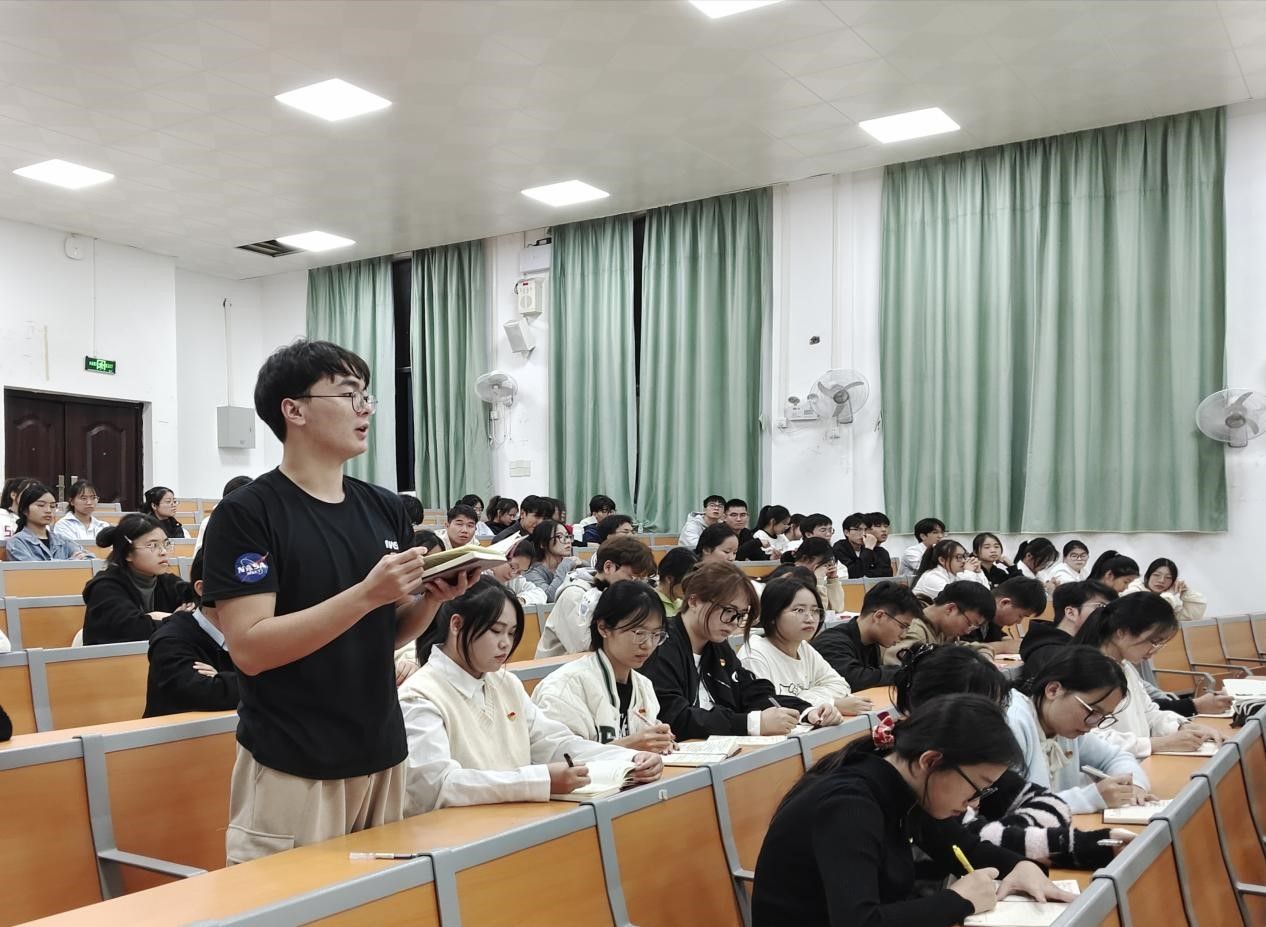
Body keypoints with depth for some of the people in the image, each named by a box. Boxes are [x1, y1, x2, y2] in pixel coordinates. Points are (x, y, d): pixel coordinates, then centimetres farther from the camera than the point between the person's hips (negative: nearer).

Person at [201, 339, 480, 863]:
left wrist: (433, 596, -7)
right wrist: (367, 593, -25)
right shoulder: (245, 514, -11)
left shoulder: (386, 509, 6)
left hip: (381, 757, 6)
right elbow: (250, 649, -18)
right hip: (290, 769, -6)